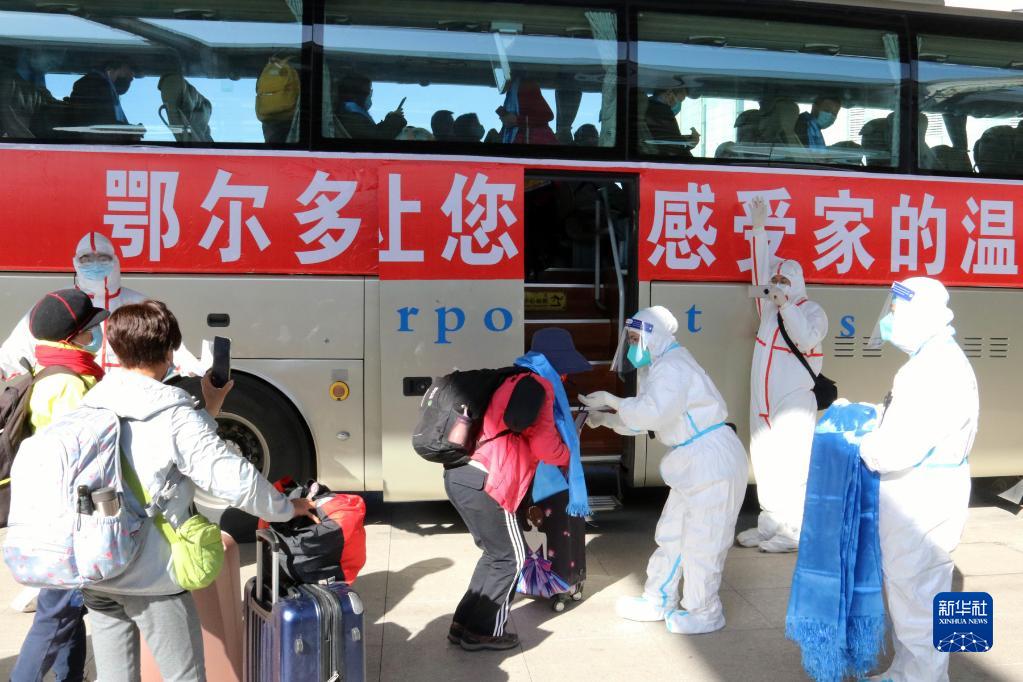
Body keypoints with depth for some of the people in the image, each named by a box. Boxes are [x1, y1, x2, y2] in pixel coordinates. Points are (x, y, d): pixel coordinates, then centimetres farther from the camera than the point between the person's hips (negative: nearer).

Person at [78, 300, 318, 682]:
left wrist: (209, 410, 12)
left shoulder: (91, 405, 2)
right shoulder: (172, 415, -17)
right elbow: (233, 480, -21)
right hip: (152, 578, -6)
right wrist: (287, 509, -6)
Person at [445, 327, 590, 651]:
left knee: (496, 552, 21)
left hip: (460, 475, 9)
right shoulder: (536, 385, -5)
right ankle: (483, 631, 14)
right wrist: (568, 454, 18)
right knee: (510, 558, 6)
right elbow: (545, 444, -3)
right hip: (483, 483, -9)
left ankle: (467, 624, 25)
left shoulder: (516, 381, 23)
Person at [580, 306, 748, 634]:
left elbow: (653, 412, -33)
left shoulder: (673, 366, -19)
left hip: (713, 461, -11)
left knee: (701, 540, 0)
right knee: (671, 533, 17)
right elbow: (640, 421, 16)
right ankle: (659, 600, 29)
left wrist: (610, 400, -22)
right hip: (693, 462, 11)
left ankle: (704, 612, 15)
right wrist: (604, 419, 3)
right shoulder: (658, 368, 13)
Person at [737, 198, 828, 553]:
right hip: (763, 399, 7)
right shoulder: (769, 306, 14)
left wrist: (786, 305, -22)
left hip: (793, 400, -7)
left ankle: (794, 531, -3)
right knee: (765, 460, 10)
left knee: (791, 464, -9)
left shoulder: (812, 311, -2)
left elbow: (806, 339, -20)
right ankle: (769, 523, 19)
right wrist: (759, 228, 10)